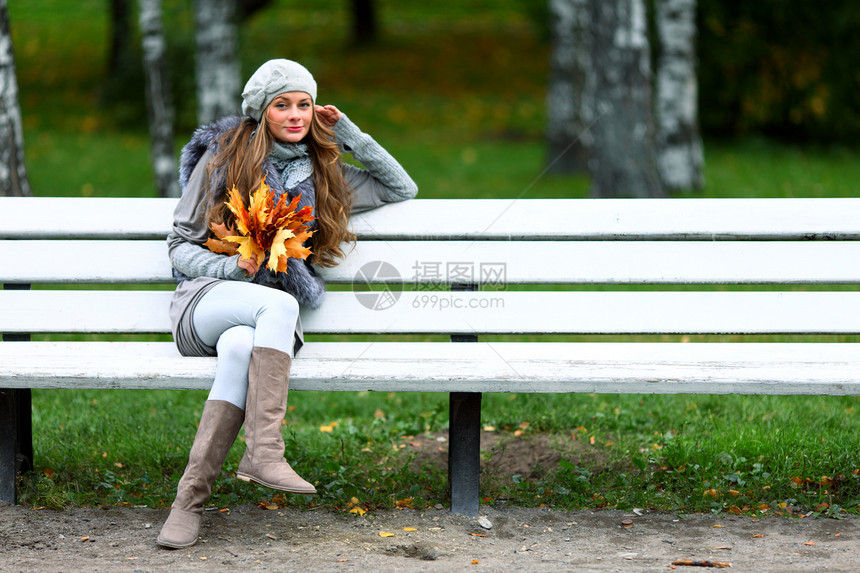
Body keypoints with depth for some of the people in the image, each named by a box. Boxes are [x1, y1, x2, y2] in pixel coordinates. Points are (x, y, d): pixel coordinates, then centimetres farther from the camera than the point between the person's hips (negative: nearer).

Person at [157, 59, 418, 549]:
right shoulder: (223, 157, 7)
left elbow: (403, 190, 23)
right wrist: (232, 267, -14)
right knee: (280, 303, -36)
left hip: (270, 320, 2)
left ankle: (191, 496, -42)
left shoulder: (323, 174, 17)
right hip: (207, 301, -2)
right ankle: (265, 452, -45)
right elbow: (181, 246, 7)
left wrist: (351, 135, 12)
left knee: (239, 347, -37)